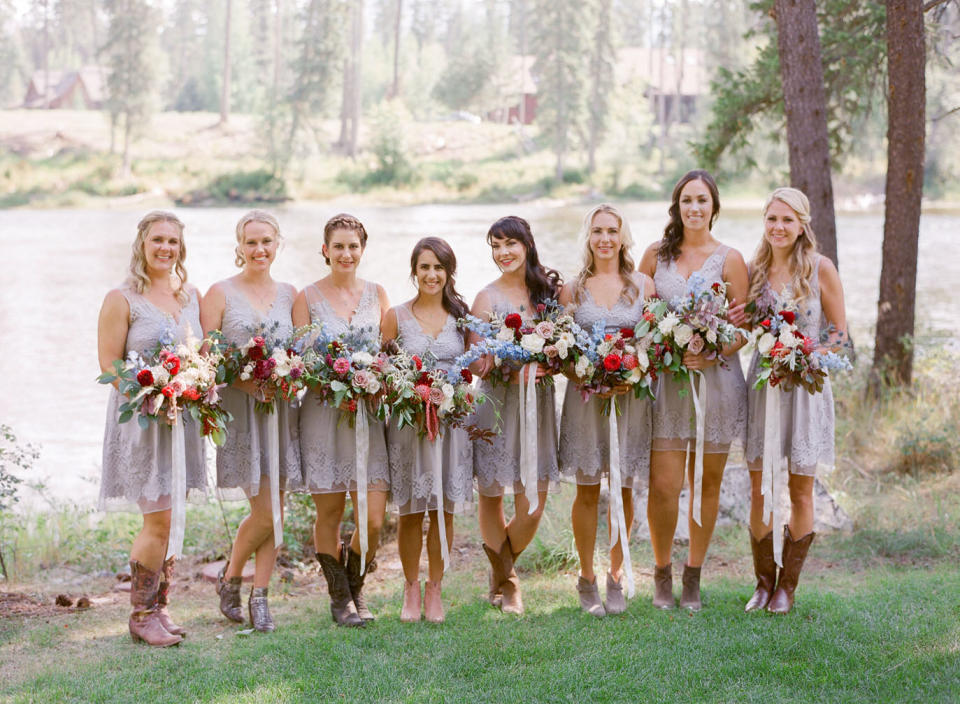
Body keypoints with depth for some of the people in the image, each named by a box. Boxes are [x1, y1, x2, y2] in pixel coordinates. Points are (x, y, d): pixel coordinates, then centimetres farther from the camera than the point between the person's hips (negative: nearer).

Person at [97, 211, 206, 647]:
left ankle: (159, 609, 17)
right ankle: (141, 615, 6)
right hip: (141, 417, -5)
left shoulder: (191, 296, 12)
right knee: (158, 521, -7)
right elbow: (109, 364, -8)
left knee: (168, 520, 8)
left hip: (184, 416, 6)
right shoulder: (122, 299, -5)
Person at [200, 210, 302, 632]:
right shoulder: (221, 293, 1)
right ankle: (230, 579, 14)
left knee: (274, 510, 3)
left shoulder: (289, 295, 12)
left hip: (282, 410, 4)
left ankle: (260, 598, 12)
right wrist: (246, 381, -18)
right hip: (239, 411, -4)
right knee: (264, 511, -10)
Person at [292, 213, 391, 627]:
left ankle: (355, 588, 19)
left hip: (371, 413, 2)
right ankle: (339, 597, 19)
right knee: (329, 513, 2)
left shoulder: (377, 295, 11)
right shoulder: (308, 297, 3)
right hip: (323, 411, -2)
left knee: (374, 519, -5)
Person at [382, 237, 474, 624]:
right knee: (411, 509, 3)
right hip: (407, 421, -1)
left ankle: (435, 589, 16)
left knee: (445, 508, 4)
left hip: (452, 422, 1)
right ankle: (411, 588, 19)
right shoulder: (397, 316, 2)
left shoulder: (461, 315, 6)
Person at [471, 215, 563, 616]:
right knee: (491, 497, 5)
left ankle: (501, 570, 27)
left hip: (537, 402, 2)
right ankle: (505, 581, 25)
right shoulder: (487, 298, -1)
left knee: (533, 505, 0)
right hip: (496, 403, -2)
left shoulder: (550, 290, 7)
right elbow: (477, 362, -6)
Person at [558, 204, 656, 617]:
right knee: (588, 489, 1)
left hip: (632, 396, 0)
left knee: (624, 488, 4)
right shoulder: (573, 290, 7)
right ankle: (587, 580, 12)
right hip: (585, 396, 0)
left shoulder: (644, 285, 7)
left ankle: (616, 577, 16)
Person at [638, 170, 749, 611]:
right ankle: (662, 574, 14)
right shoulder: (656, 255, 8)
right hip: (665, 380, 0)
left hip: (715, 378, 0)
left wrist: (710, 355, -17)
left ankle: (693, 577, 19)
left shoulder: (729, 260, 2)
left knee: (706, 484, 6)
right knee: (663, 486, -5)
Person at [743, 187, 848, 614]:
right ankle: (764, 583, 16)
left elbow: (839, 331, -1)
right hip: (762, 382, 2)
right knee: (759, 490, 3)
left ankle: (787, 586, 15)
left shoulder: (820, 268, -5)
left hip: (806, 384, -2)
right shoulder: (754, 269, 4)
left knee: (800, 491, 4)